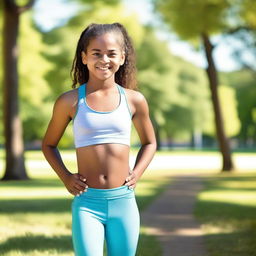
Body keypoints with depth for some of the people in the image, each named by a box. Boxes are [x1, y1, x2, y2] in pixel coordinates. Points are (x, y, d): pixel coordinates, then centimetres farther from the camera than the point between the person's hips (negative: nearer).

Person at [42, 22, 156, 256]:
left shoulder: (134, 100, 3)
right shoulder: (70, 101, -1)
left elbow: (149, 143, 19)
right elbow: (49, 144, 13)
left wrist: (137, 173, 3)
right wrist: (65, 177, 0)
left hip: (124, 201, 2)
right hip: (87, 203, -2)